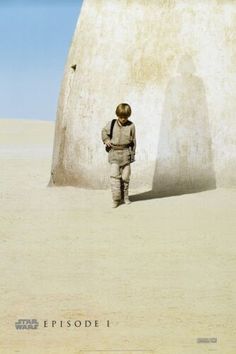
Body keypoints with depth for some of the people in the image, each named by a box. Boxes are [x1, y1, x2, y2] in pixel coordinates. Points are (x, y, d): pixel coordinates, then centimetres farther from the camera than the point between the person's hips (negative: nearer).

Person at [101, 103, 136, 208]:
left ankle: (124, 196, 23)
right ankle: (116, 198, -5)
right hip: (114, 153, 0)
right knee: (114, 175, -10)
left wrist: (132, 154, 3)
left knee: (125, 177, 7)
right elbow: (104, 131, 17)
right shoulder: (112, 124, 0)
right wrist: (106, 140, 0)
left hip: (126, 154, 0)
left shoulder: (131, 126, -2)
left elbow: (133, 140, 5)